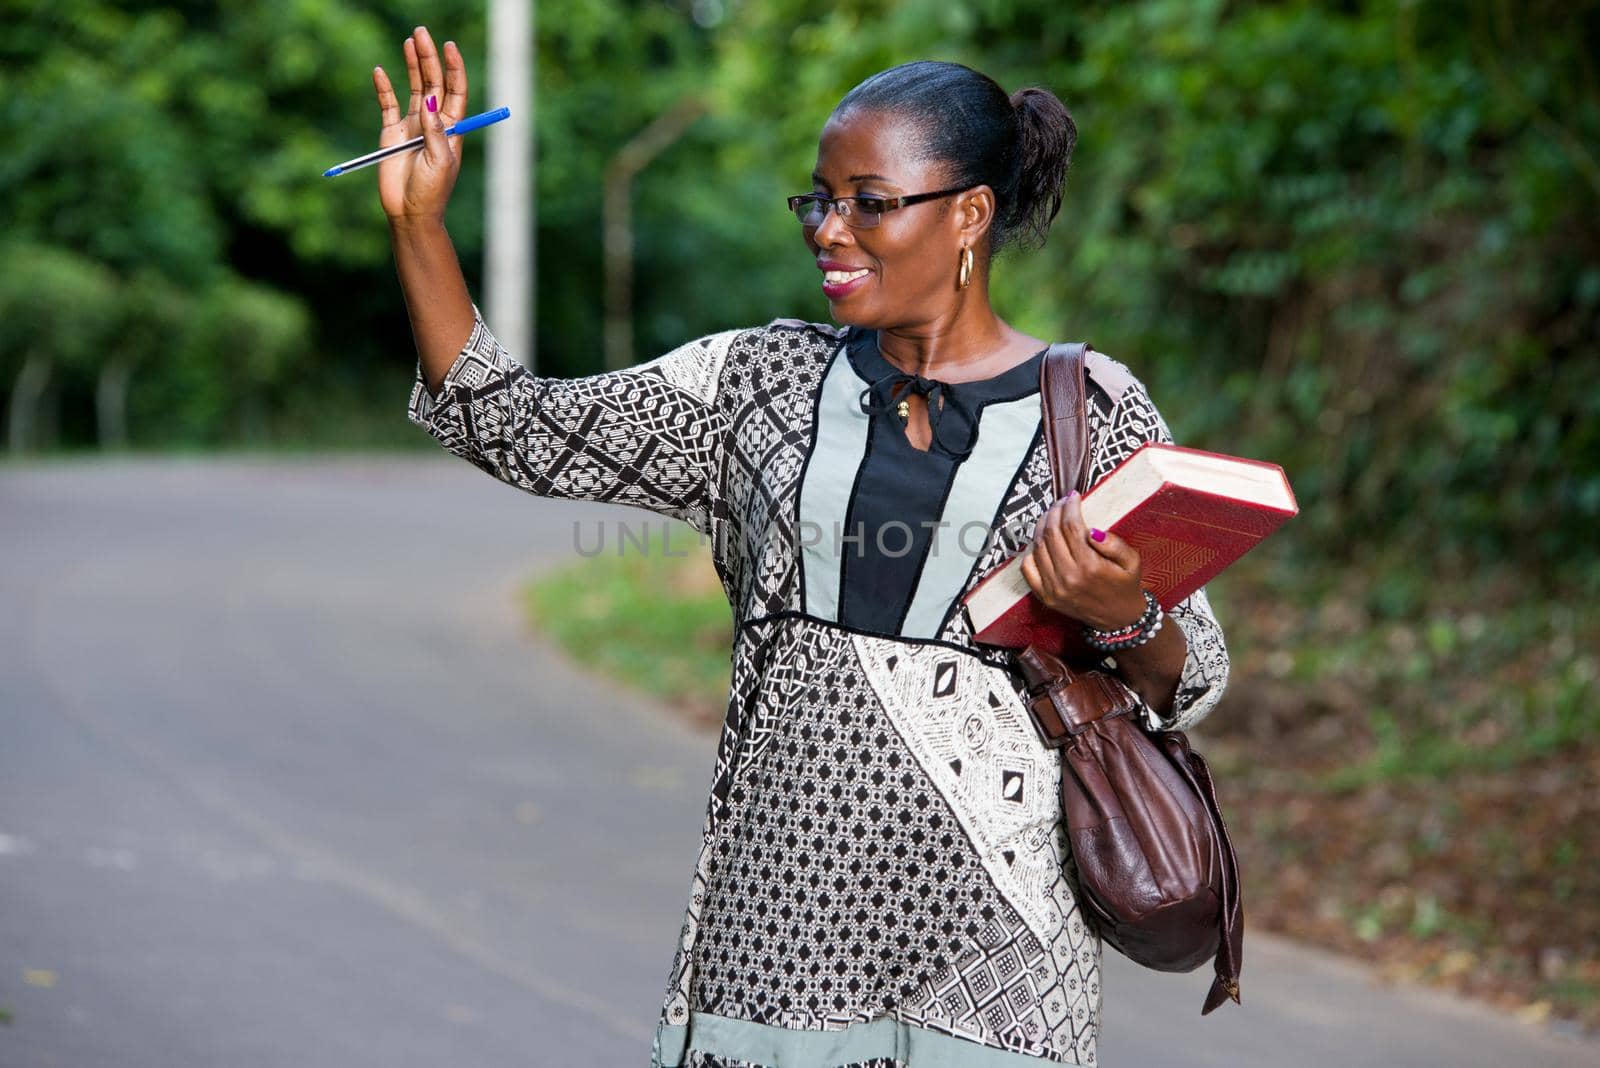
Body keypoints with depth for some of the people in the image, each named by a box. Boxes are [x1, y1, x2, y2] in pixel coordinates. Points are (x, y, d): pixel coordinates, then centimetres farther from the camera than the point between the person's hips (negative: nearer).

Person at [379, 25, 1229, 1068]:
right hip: (778, 913, 2)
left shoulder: (1098, 414, 0)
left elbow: (1188, 685, 3)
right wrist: (418, 223, -1)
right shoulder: (766, 380, 8)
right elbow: (512, 425, 6)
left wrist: (1121, 617, -19)